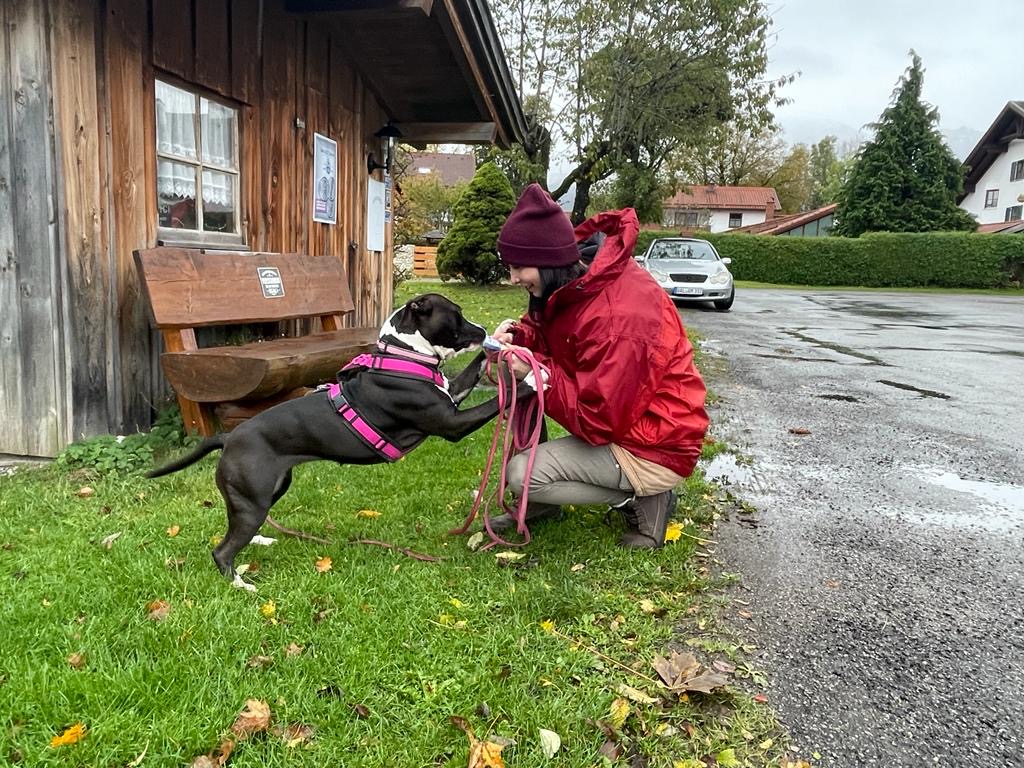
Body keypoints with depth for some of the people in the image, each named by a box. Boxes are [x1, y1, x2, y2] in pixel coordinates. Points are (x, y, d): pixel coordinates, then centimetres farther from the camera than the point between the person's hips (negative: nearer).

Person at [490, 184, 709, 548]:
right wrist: (519, 335, -10)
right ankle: (538, 502, 10)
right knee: (516, 383, 2)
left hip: (654, 450, -9)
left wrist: (537, 375, -25)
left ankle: (643, 501, 0)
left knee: (521, 473, -18)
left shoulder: (616, 317, -32)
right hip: (617, 413, 9)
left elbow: (597, 422, -28)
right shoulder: (579, 283, -5)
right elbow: (550, 333, 12)